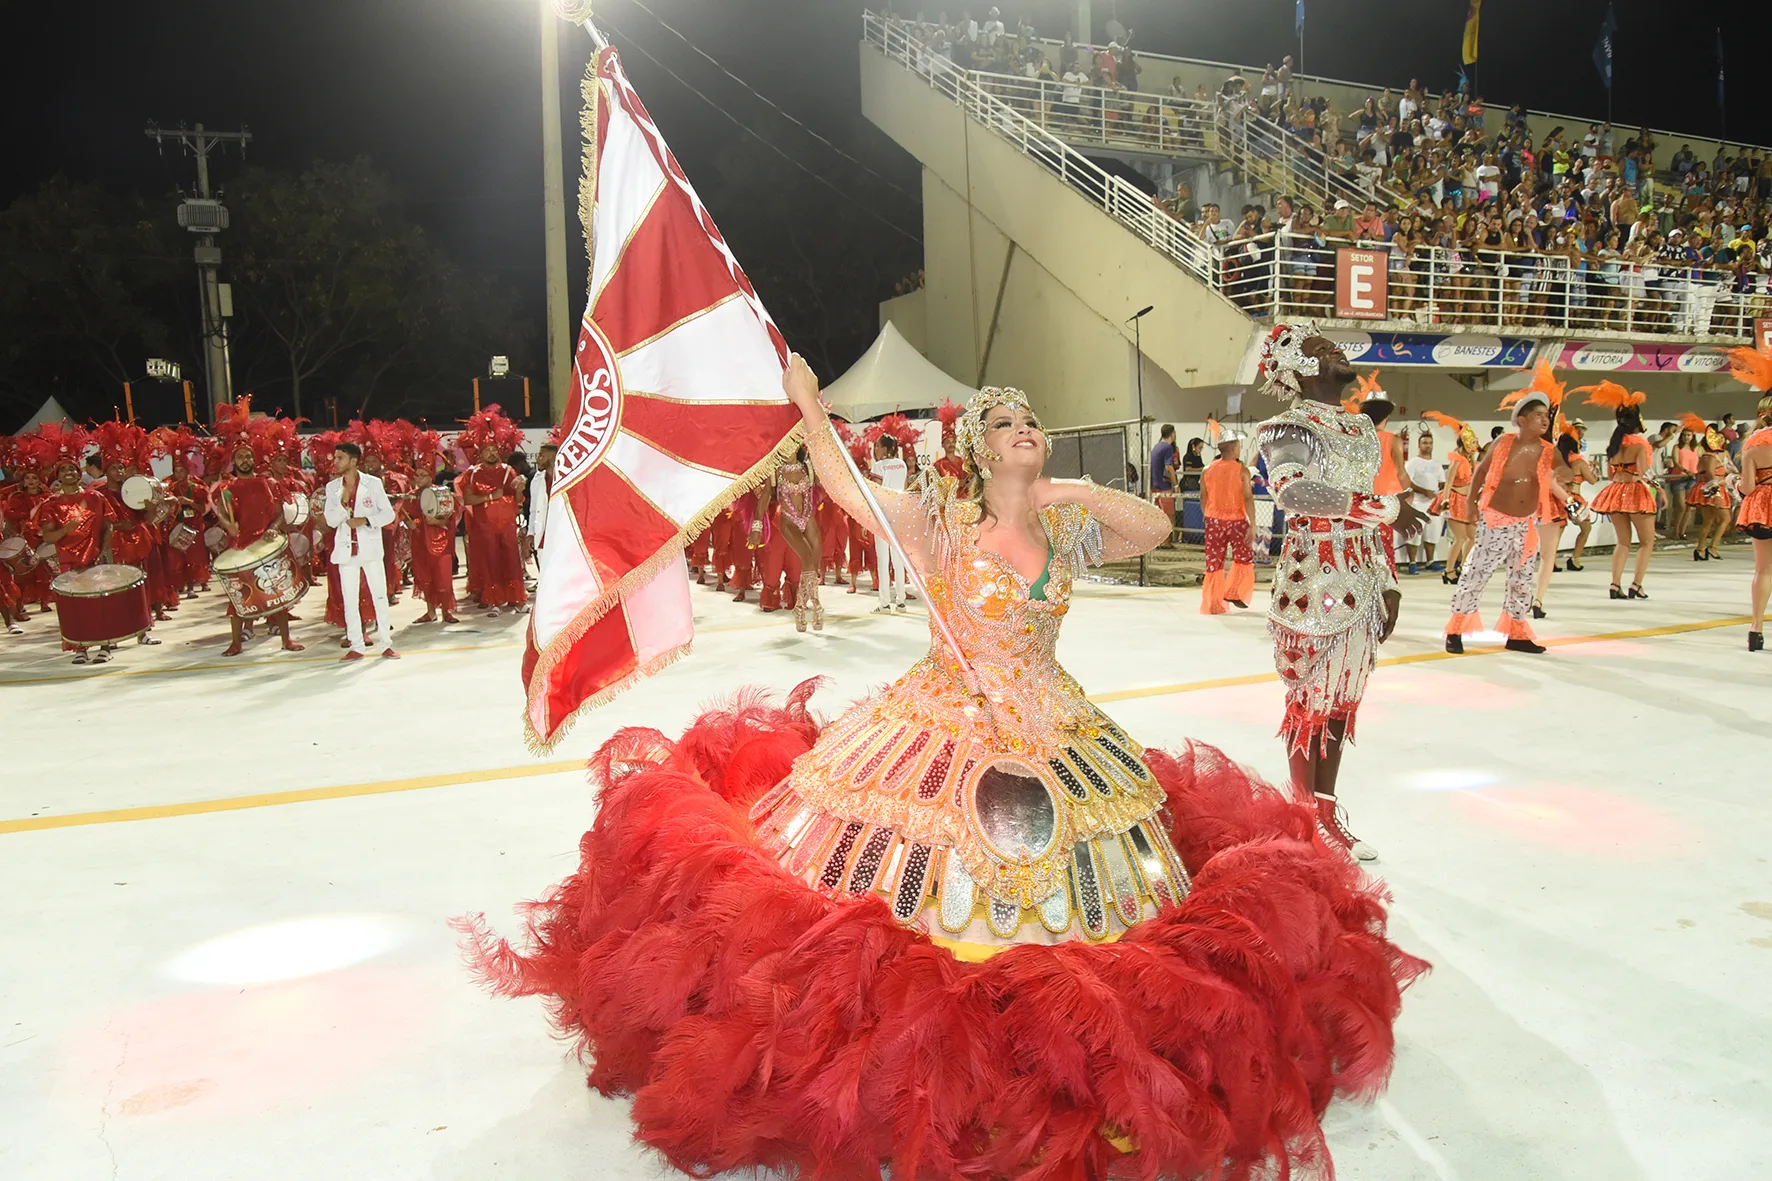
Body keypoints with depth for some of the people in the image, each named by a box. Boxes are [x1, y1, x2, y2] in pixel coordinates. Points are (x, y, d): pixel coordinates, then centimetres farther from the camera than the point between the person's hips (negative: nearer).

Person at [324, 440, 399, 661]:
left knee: (380, 596, 0)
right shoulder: (332, 487, 6)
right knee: (349, 600, 4)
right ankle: (357, 647, 11)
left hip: (370, 547, -3)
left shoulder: (373, 483, -2)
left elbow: (388, 514, -2)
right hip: (346, 548, 3)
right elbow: (331, 521, 1)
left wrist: (365, 520, -15)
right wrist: (343, 501, -15)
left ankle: (386, 644, 7)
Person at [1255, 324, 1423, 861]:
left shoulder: (1362, 427, 17)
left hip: (1363, 584, 7)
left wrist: (1389, 584, 15)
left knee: (1342, 702, 12)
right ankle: (1304, 818, 12)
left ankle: (1326, 812, 23)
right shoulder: (1289, 426, -7)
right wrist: (1386, 508, -23)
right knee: (1310, 702, 0)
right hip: (1315, 580, -7)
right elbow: (1292, 491, -27)